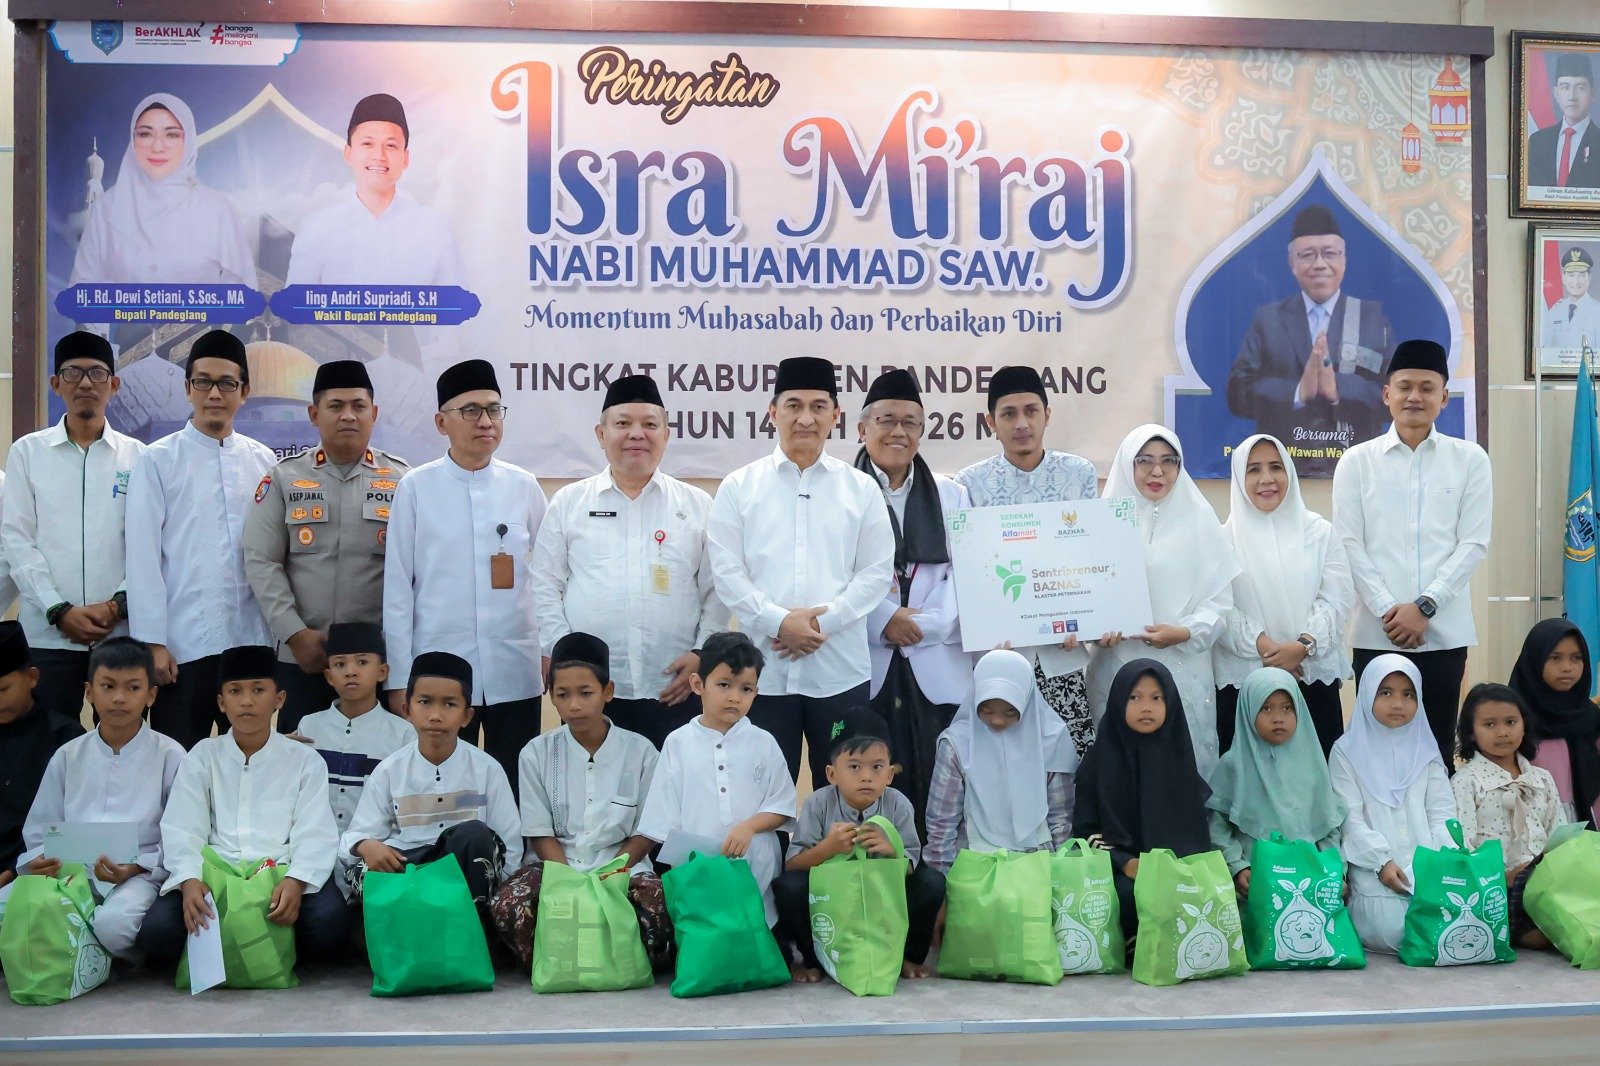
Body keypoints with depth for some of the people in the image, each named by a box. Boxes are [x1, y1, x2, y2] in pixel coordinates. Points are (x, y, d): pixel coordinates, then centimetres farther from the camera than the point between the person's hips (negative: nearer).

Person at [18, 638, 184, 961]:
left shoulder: (169, 756, 4)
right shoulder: (68, 757, 15)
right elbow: (40, 829, 16)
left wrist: (137, 867, -16)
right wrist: (37, 861, -7)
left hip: (140, 875, -3)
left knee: (114, 922, -37)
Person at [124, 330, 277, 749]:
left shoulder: (262, 461, 9)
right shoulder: (158, 460, 1)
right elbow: (143, 557, -2)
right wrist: (151, 641, -7)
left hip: (252, 640, 3)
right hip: (183, 644, -2)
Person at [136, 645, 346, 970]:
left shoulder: (305, 762, 11)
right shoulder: (203, 757, 14)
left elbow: (315, 835, 0)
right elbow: (182, 830, 3)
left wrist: (296, 880, -22)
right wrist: (189, 880, -19)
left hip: (282, 871, 0)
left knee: (328, 922, -32)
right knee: (157, 931, -28)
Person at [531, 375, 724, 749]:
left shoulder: (697, 505, 9)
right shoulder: (568, 502, 9)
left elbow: (717, 590, 8)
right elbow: (546, 587, 7)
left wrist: (703, 653, -3)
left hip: (674, 688, 0)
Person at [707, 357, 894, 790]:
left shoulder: (861, 488, 8)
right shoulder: (738, 487, 6)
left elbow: (877, 571, 3)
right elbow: (726, 571, -1)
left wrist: (823, 620, -10)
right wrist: (779, 622, -13)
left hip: (841, 669, 1)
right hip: (763, 668, 0)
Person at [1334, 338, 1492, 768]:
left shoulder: (1470, 459, 6)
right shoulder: (1357, 462, 6)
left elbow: (1473, 544, 1)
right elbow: (1350, 546, 1)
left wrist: (1424, 606, -9)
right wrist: (1387, 611, -9)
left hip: (1445, 631, 0)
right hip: (1377, 632, 0)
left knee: (1438, 747, 5)